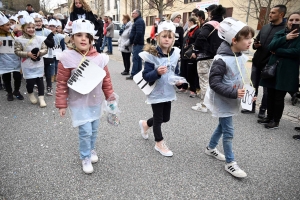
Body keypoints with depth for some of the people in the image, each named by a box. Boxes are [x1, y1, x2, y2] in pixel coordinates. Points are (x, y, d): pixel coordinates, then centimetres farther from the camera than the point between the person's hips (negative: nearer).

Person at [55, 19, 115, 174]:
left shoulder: (99, 58, -6)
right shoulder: (68, 58, -14)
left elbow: (106, 79, 5)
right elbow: (62, 83, -10)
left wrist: (110, 95, 9)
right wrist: (61, 104, -8)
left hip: (95, 100, 4)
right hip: (78, 102, -4)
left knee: (94, 129, 17)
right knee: (85, 131, -4)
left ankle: (91, 149, 44)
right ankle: (85, 158, 20)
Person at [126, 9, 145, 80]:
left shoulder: (139, 21, -13)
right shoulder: (138, 21, 20)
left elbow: (139, 33, -24)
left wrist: (134, 42, -17)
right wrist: (133, 42, 15)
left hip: (137, 44, -11)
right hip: (138, 43, 11)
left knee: (135, 59, -9)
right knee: (138, 58, 12)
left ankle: (133, 74, -7)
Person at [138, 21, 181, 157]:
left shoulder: (175, 54, 1)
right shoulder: (151, 55, -18)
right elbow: (146, 76, -18)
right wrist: (157, 72, -35)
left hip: (169, 92, 6)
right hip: (156, 93, -6)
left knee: (165, 118, 20)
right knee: (158, 119, 9)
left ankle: (145, 124, 47)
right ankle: (159, 144, 30)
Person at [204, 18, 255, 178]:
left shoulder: (241, 57, 1)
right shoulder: (221, 60, -25)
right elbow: (214, 83, -25)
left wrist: (245, 92, 5)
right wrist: (234, 93, -29)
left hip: (232, 100, 8)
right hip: (223, 101, -8)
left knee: (222, 126, 22)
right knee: (228, 131, 1)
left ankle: (211, 148, 43)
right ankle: (230, 163, 18)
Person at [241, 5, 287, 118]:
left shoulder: (285, 29, -10)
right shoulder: (265, 27, 10)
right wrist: (255, 45, -2)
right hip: (257, 62, 6)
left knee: (267, 90, 7)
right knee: (253, 86, 12)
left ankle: (263, 110, 19)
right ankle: (251, 107, 25)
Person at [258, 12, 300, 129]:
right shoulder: (280, 33, 10)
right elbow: (270, 47, -5)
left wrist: (277, 51, -11)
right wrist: (285, 38, -17)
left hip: (287, 72, -4)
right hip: (273, 68, 4)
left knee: (279, 97, 2)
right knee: (270, 95, 9)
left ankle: (276, 121, 16)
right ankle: (269, 117, 26)